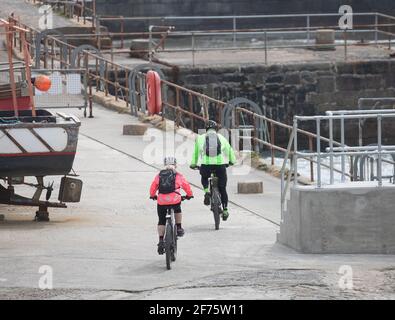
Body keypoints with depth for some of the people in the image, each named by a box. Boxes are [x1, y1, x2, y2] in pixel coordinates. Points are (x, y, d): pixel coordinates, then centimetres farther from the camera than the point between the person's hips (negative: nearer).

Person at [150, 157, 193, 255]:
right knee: (178, 211, 35)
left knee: (161, 221, 13)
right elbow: (186, 186, 19)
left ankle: (161, 241, 8)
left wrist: (152, 195, 39)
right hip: (175, 199, -1)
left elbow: (153, 187, 19)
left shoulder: (159, 176, 15)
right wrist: (189, 195, 38)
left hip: (161, 201, 1)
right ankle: (179, 228, 29)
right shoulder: (178, 175, 11)